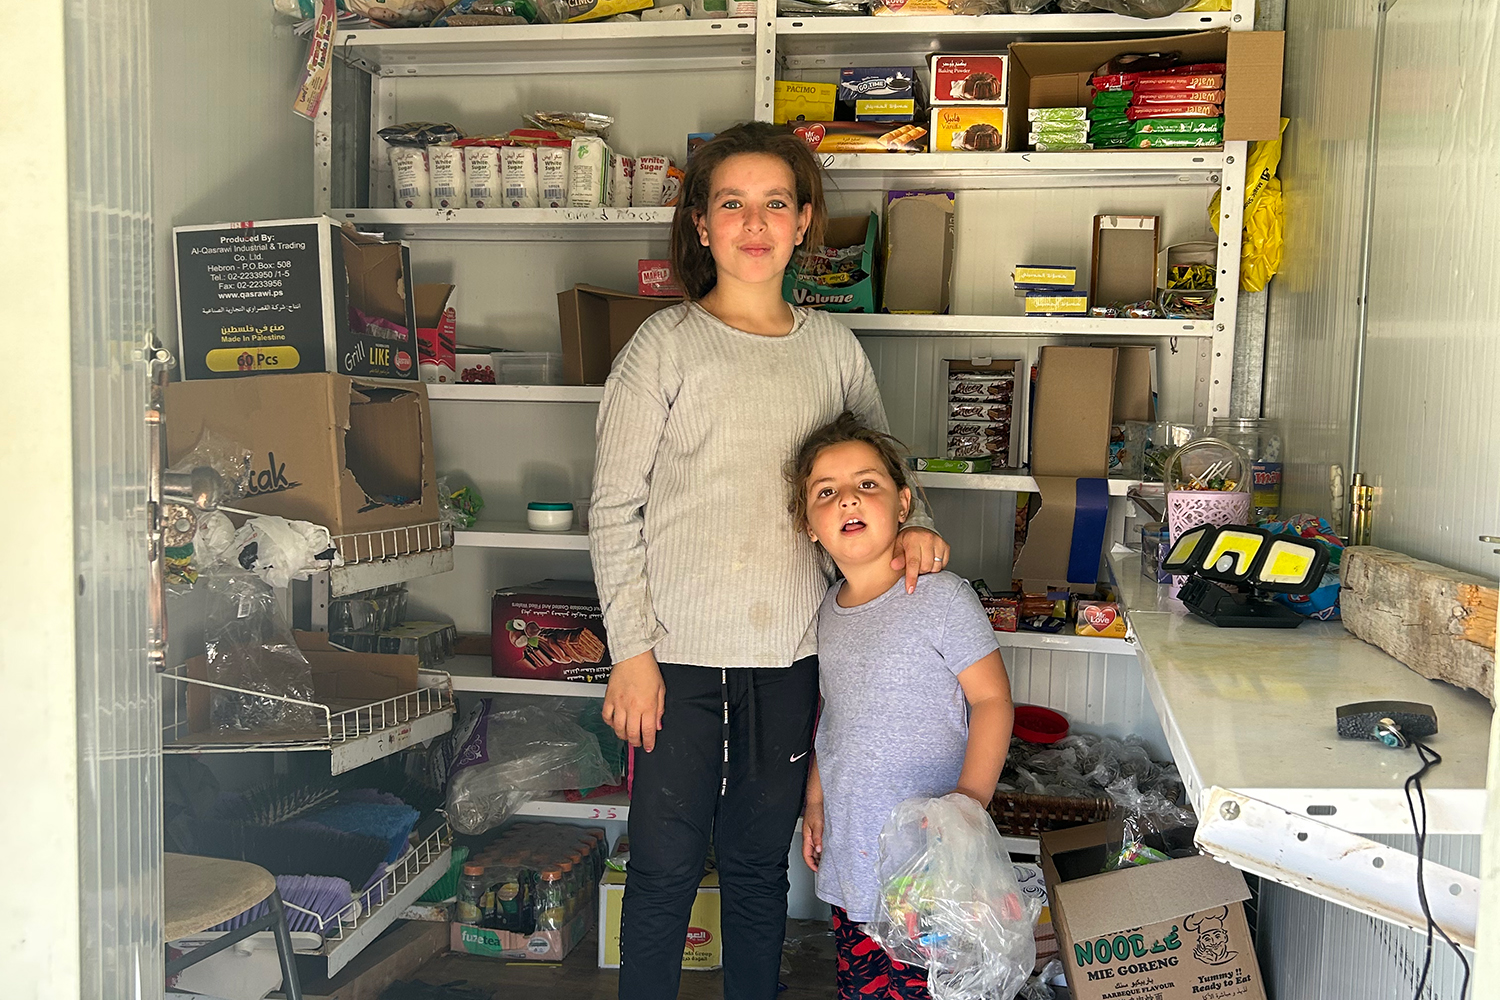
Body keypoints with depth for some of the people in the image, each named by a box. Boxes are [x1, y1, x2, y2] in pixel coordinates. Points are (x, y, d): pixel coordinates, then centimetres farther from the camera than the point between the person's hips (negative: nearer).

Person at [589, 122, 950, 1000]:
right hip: (680, 659, -3)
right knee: (666, 869, 8)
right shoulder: (666, 345, -5)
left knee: (759, 866, 17)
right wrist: (633, 650, -10)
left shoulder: (833, 347, 6)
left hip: (791, 655, 3)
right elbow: (614, 510, -5)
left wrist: (912, 528, -5)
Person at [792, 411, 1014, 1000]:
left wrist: (970, 804, -22)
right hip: (850, 849, 6)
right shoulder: (831, 609, 6)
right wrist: (815, 801, 18)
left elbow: (991, 699, -13)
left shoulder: (942, 598, -14)